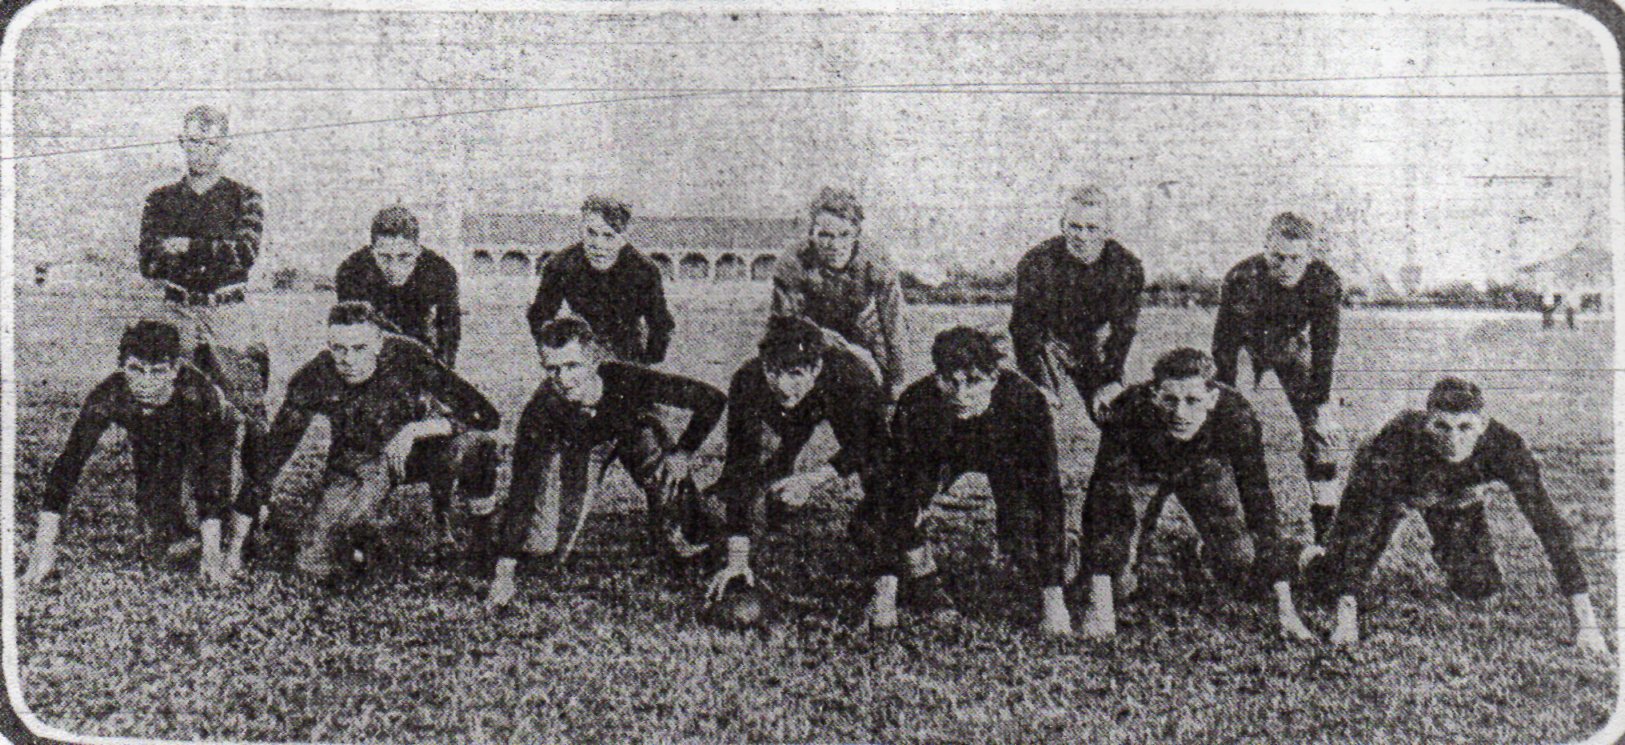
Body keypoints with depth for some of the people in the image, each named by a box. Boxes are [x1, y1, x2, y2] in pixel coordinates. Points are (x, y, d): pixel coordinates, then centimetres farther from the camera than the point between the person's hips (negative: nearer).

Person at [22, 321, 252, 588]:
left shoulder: (196, 391, -41)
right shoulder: (107, 398, -34)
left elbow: (213, 468, -40)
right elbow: (69, 463, -31)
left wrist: (211, 552, -42)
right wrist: (44, 547, -36)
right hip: (151, 447, 3)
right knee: (153, 507, -11)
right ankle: (184, 529, 22)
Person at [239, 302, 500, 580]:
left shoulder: (408, 358, -27)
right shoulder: (314, 378, -21)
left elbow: (485, 416, -28)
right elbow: (277, 445, -10)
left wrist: (415, 430, -38)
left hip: (419, 449, -2)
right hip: (359, 461, 2)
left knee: (474, 444, -34)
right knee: (314, 562, -10)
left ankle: (484, 537, -7)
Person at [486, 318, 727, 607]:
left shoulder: (626, 380, -38)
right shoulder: (540, 411, -35)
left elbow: (712, 399, -29)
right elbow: (522, 489, -34)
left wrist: (684, 453, -27)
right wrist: (504, 573, -37)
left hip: (632, 433, 1)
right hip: (574, 448, -1)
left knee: (662, 465, -28)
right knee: (543, 543, -10)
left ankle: (669, 535, 0)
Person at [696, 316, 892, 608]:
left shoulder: (850, 376, -42)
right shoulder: (748, 383, -37)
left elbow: (867, 449, -23)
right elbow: (741, 467, -32)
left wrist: (813, 478, -33)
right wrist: (737, 557, -34)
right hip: (786, 416, 1)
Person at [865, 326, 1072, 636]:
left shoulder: (1026, 401, -39)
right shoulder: (916, 404, -36)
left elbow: (1047, 494, -38)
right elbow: (901, 494, -32)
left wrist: (1053, 596, -42)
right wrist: (888, 586, -35)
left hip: (1006, 457, -1)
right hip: (941, 456, 1)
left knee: (1020, 530, -22)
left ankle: (1052, 602, 11)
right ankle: (925, 584, 5)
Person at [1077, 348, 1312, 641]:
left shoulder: (1236, 415, -35)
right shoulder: (1131, 411, -39)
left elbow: (1259, 502, -30)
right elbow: (1107, 497, -39)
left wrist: (1285, 607, -32)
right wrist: (1100, 608, -43)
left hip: (1204, 470, 2)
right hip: (1142, 472, -1)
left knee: (1242, 561, -14)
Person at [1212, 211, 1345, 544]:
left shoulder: (1325, 283, -26)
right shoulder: (1242, 279, -32)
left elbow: (1324, 347, -18)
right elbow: (1225, 342, -25)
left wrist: (1321, 403, -20)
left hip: (1295, 349, 2)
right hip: (1248, 346, -2)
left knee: (1323, 432, -7)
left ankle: (1326, 528, 3)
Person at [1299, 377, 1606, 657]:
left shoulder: (1504, 445, -38)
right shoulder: (1401, 438, -42)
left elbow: (1548, 522, -35)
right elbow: (1364, 523, -39)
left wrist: (1585, 619, -39)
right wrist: (1347, 618, -41)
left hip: (1459, 501, 2)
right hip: (1390, 492, -2)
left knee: (1477, 588, -4)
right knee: (1328, 586, -8)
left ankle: (1445, 554, 31)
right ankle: (1314, 557, 30)